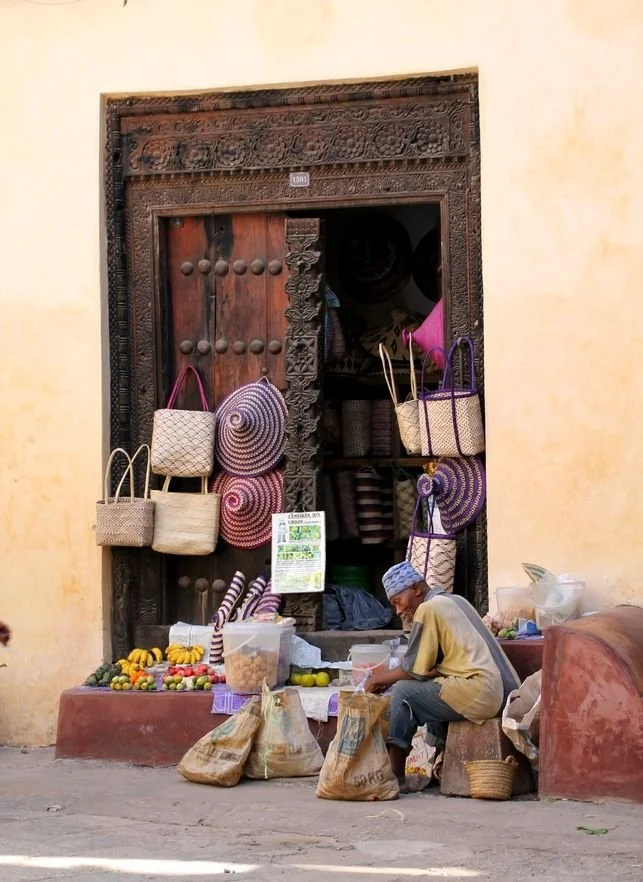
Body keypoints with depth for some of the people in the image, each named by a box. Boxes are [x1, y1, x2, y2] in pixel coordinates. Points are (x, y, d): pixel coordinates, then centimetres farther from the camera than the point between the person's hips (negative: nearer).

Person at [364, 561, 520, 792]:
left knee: (402, 693, -3)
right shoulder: (453, 601, 23)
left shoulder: (429, 608, -5)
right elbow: (429, 665, 23)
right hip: (505, 692, 10)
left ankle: (395, 778, -5)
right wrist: (389, 676, 17)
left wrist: (381, 678, 12)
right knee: (427, 686, 27)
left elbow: (415, 670, -4)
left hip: (481, 692, -10)